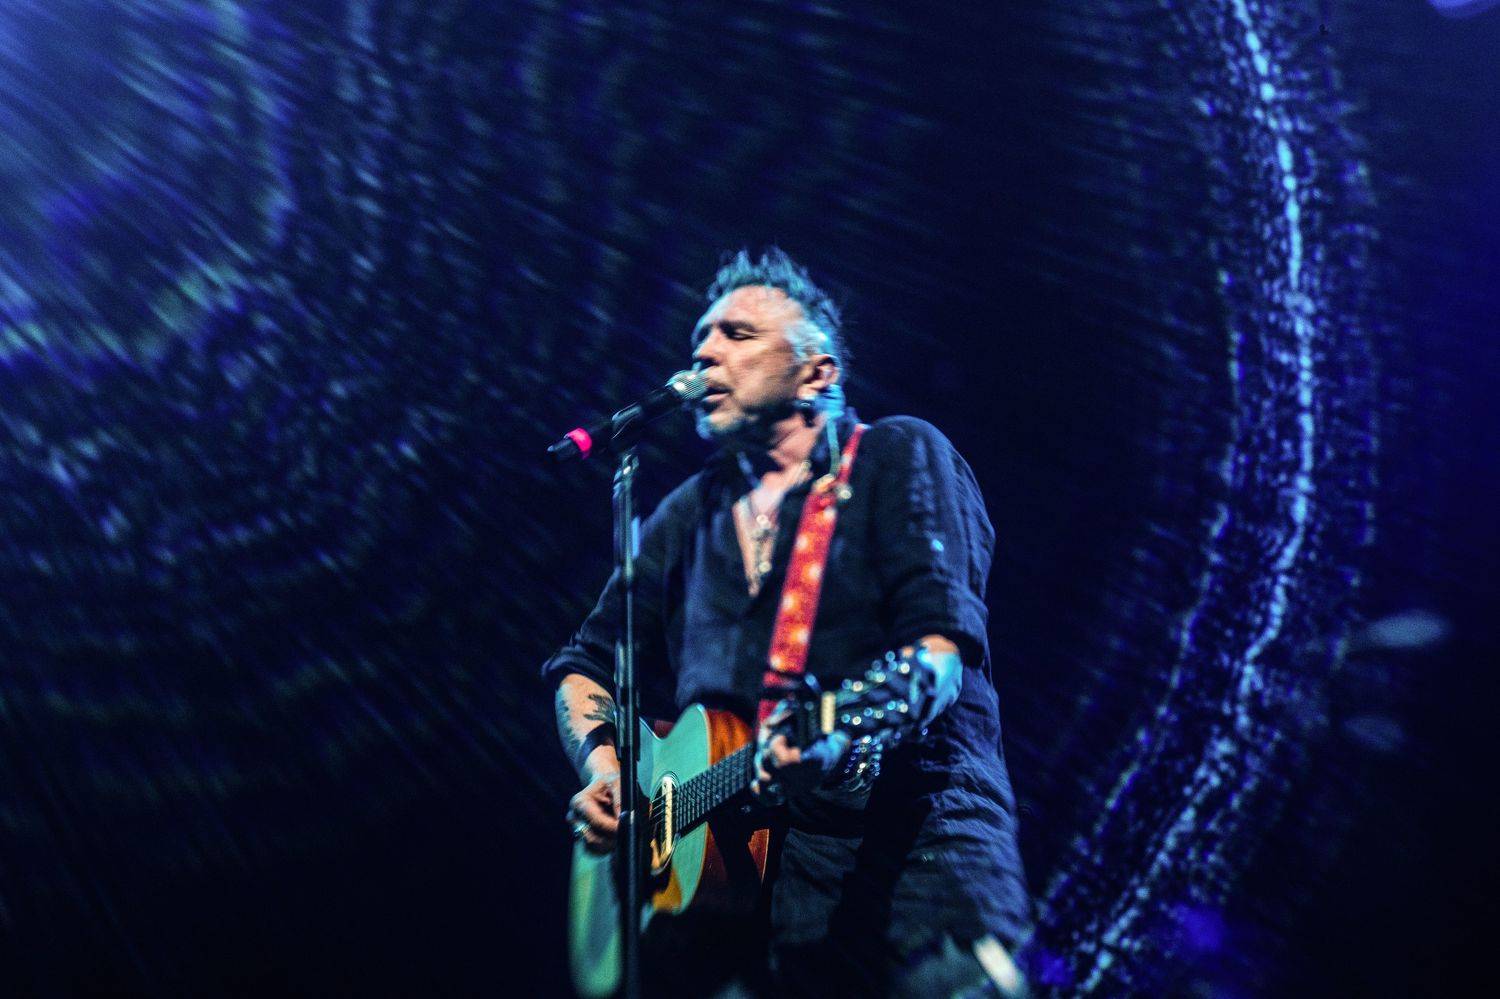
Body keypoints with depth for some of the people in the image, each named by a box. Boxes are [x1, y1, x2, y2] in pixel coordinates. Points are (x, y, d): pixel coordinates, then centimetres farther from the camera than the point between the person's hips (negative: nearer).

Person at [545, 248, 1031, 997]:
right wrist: (602, 767, 8)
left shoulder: (899, 455, 6)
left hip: (910, 823, -4)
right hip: (739, 850, 4)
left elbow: (944, 639, -8)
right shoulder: (688, 515, 21)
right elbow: (586, 666, 27)